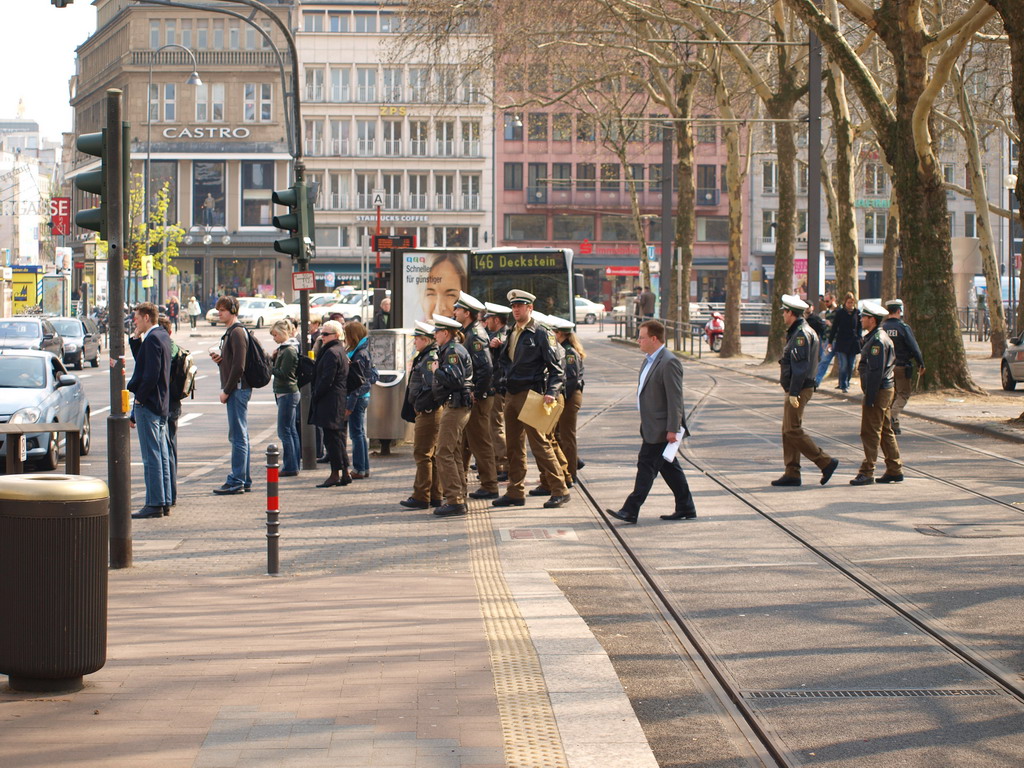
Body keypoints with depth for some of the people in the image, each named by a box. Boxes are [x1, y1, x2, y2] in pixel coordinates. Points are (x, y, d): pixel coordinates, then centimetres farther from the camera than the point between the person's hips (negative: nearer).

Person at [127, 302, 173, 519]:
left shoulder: (152, 339, -16)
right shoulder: (163, 336, 13)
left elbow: (151, 375, -22)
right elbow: (142, 362, 18)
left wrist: (139, 398, -14)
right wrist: (135, 339, 7)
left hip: (148, 404, -10)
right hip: (162, 404, 10)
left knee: (151, 457, -6)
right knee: (161, 455, 12)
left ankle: (154, 504, -5)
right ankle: (164, 503, 16)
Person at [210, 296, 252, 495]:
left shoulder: (237, 332, -14)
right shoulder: (231, 331, 18)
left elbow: (239, 366, -20)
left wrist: (226, 390, -16)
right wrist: (219, 358, 5)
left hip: (237, 389, -11)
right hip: (236, 390, 11)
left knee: (238, 436, -8)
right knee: (239, 437, 13)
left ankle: (236, 481, -7)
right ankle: (244, 480, 17)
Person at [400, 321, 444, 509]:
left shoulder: (430, 359, -16)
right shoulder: (424, 357, 15)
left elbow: (434, 386, -27)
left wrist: (420, 403, -18)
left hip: (428, 414, -11)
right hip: (427, 413, 11)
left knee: (422, 455, -7)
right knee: (432, 455, 13)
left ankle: (421, 497, -4)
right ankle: (434, 497, 17)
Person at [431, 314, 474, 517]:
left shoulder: (453, 351, -14)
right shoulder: (448, 350, 18)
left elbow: (454, 379, -24)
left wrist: (437, 370, -12)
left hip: (455, 407, -11)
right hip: (456, 407, 11)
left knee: (444, 454, -10)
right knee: (454, 454, 14)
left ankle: (454, 501, -11)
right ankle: (459, 498, 18)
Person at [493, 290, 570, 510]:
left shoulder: (541, 334, -7)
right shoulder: (511, 335, 16)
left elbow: (556, 367, -10)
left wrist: (551, 392, -22)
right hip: (511, 395, 8)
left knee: (539, 444, -9)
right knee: (513, 446, 10)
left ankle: (559, 491, -4)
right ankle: (516, 493, 16)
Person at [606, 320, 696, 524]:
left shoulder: (669, 362, -17)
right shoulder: (649, 361, 14)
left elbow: (675, 398, -20)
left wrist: (673, 429, -22)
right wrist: (644, 428, 22)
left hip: (660, 429, -10)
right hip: (652, 428, 10)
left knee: (646, 467, -7)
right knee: (669, 468, 13)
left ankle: (631, 511, -6)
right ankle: (686, 509, 20)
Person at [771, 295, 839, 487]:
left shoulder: (802, 334, -16)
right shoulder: (798, 332, 16)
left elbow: (800, 366, -22)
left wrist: (793, 393, -23)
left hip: (799, 389, -11)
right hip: (796, 390, 11)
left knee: (793, 431, -10)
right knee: (788, 431, 10)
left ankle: (826, 462, -7)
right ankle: (792, 474, 11)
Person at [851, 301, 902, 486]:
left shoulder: (877, 341, -17)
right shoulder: (881, 337, 16)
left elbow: (876, 371, -22)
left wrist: (869, 398, -21)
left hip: (878, 392, -10)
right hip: (886, 389, 10)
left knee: (870, 433, -7)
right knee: (885, 431, 14)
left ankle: (867, 473, -5)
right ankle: (895, 470, 18)